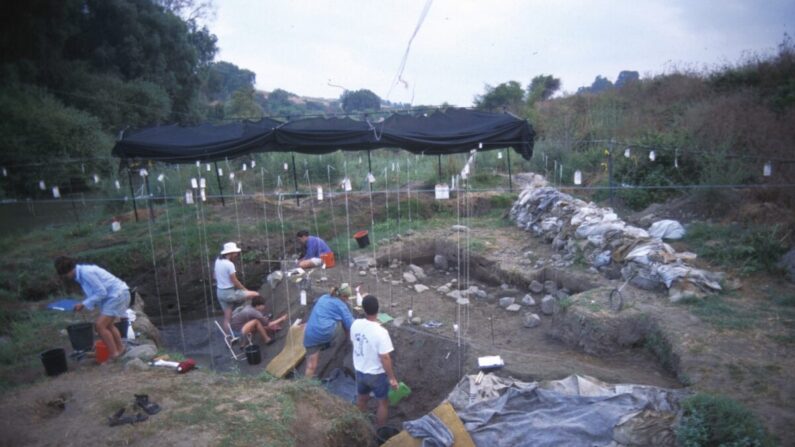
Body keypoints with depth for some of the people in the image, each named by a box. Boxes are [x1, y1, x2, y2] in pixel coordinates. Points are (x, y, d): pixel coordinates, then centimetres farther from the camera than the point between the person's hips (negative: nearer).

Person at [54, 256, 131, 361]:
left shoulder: (86, 273, -21)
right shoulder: (81, 272, 9)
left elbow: (101, 292, -20)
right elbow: (95, 292, 16)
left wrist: (84, 304, -14)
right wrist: (84, 304, 4)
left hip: (117, 295, -11)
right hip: (115, 295, 11)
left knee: (100, 325, -11)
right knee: (107, 324, 21)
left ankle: (113, 354, -4)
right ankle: (120, 348, 33)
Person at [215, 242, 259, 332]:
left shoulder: (218, 261, 6)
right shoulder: (229, 264, -19)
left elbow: (216, 277, 16)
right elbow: (234, 281, -17)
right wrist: (246, 290, -5)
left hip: (220, 292, 9)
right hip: (229, 293, -9)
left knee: (227, 316, 15)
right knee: (255, 295, -3)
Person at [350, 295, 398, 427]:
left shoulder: (355, 324, -13)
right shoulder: (381, 332, -30)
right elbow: (385, 358, -25)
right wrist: (392, 377, -14)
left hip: (359, 371, 6)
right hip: (377, 374, -5)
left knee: (361, 399, 27)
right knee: (383, 403, 18)